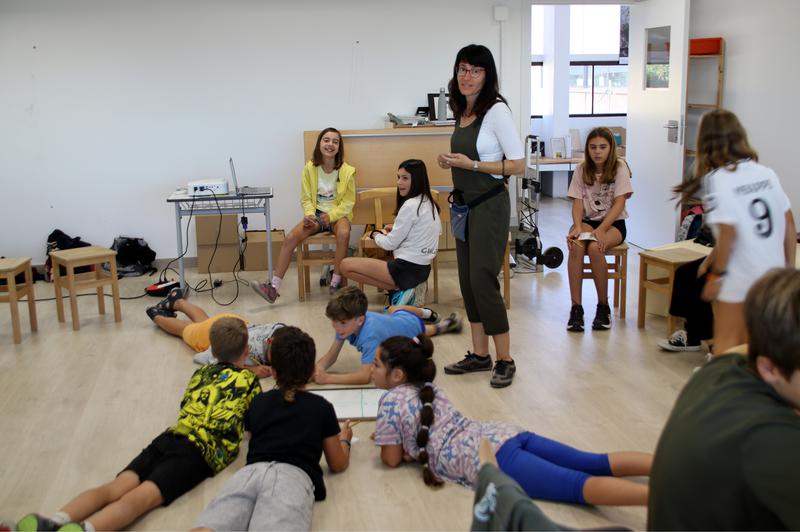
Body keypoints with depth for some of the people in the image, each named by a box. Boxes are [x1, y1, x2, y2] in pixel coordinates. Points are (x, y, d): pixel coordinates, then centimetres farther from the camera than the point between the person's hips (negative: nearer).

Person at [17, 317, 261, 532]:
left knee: (114, 489, -14)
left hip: (171, 437, 5)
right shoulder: (248, 379, 16)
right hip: (204, 450, -5)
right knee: (139, 498, -25)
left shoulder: (202, 372, 29)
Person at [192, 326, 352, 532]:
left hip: (251, 471, 3)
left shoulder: (258, 402, 30)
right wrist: (345, 438, 51)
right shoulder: (322, 407, 22)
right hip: (293, 475, -2)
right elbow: (338, 464, 29)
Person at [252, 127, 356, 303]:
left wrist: (331, 216, -19)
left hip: (338, 214, -2)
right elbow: (306, 198, 4)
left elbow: (348, 202, -4)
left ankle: (336, 283, -21)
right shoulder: (310, 168, -2)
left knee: (343, 234, -37)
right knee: (291, 237, -21)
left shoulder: (346, 171, -8)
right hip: (316, 214, 2)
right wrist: (309, 214, -16)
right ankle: (274, 288, -19)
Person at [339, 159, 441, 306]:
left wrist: (376, 234, 9)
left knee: (346, 265, -7)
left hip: (408, 269, -10)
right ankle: (403, 288, 8)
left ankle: (399, 289, -7)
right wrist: (396, 229, 16)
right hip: (422, 268, 10)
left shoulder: (410, 205, -17)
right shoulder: (429, 203, 10)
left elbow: (390, 244, -11)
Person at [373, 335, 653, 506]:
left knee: (578, 485, -25)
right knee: (597, 463, -2)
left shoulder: (390, 401, 4)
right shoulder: (428, 387, 27)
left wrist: (387, 438, 27)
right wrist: (391, 432, 35)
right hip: (502, 433, 8)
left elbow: (392, 459, 8)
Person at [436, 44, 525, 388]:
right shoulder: (462, 112, 10)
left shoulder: (496, 110, -13)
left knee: (483, 279, -8)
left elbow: (518, 165, -16)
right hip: (464, 204, 8)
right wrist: (451, 162, 2)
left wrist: (472, 164, -19)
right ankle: (479, 355, 21)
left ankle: (505, 361, 4)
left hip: (489, 205, -8)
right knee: (467, 280, 11)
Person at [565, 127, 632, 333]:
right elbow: (577, 202, -1)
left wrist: (601, 229, -26)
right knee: (576, 246, -31)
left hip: (613, 222, -2)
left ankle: (603, 307, -16)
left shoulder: (619, 168, -5)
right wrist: (577, 226, -21)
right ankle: (576, 308, -27)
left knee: (595, 248, -34)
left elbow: (619, 204, -13)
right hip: (588, 220, 2)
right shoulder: (581, 169, 3)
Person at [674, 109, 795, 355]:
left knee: (726, 340, 9)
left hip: (738, 273, -5)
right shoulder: (767, 173, 4)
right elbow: (789, 223, 6)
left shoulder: (717, 179, -13)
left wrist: (717, 274, -10)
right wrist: (790, 266, 14)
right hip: (772, 271, 5)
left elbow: (728, 233, -19)